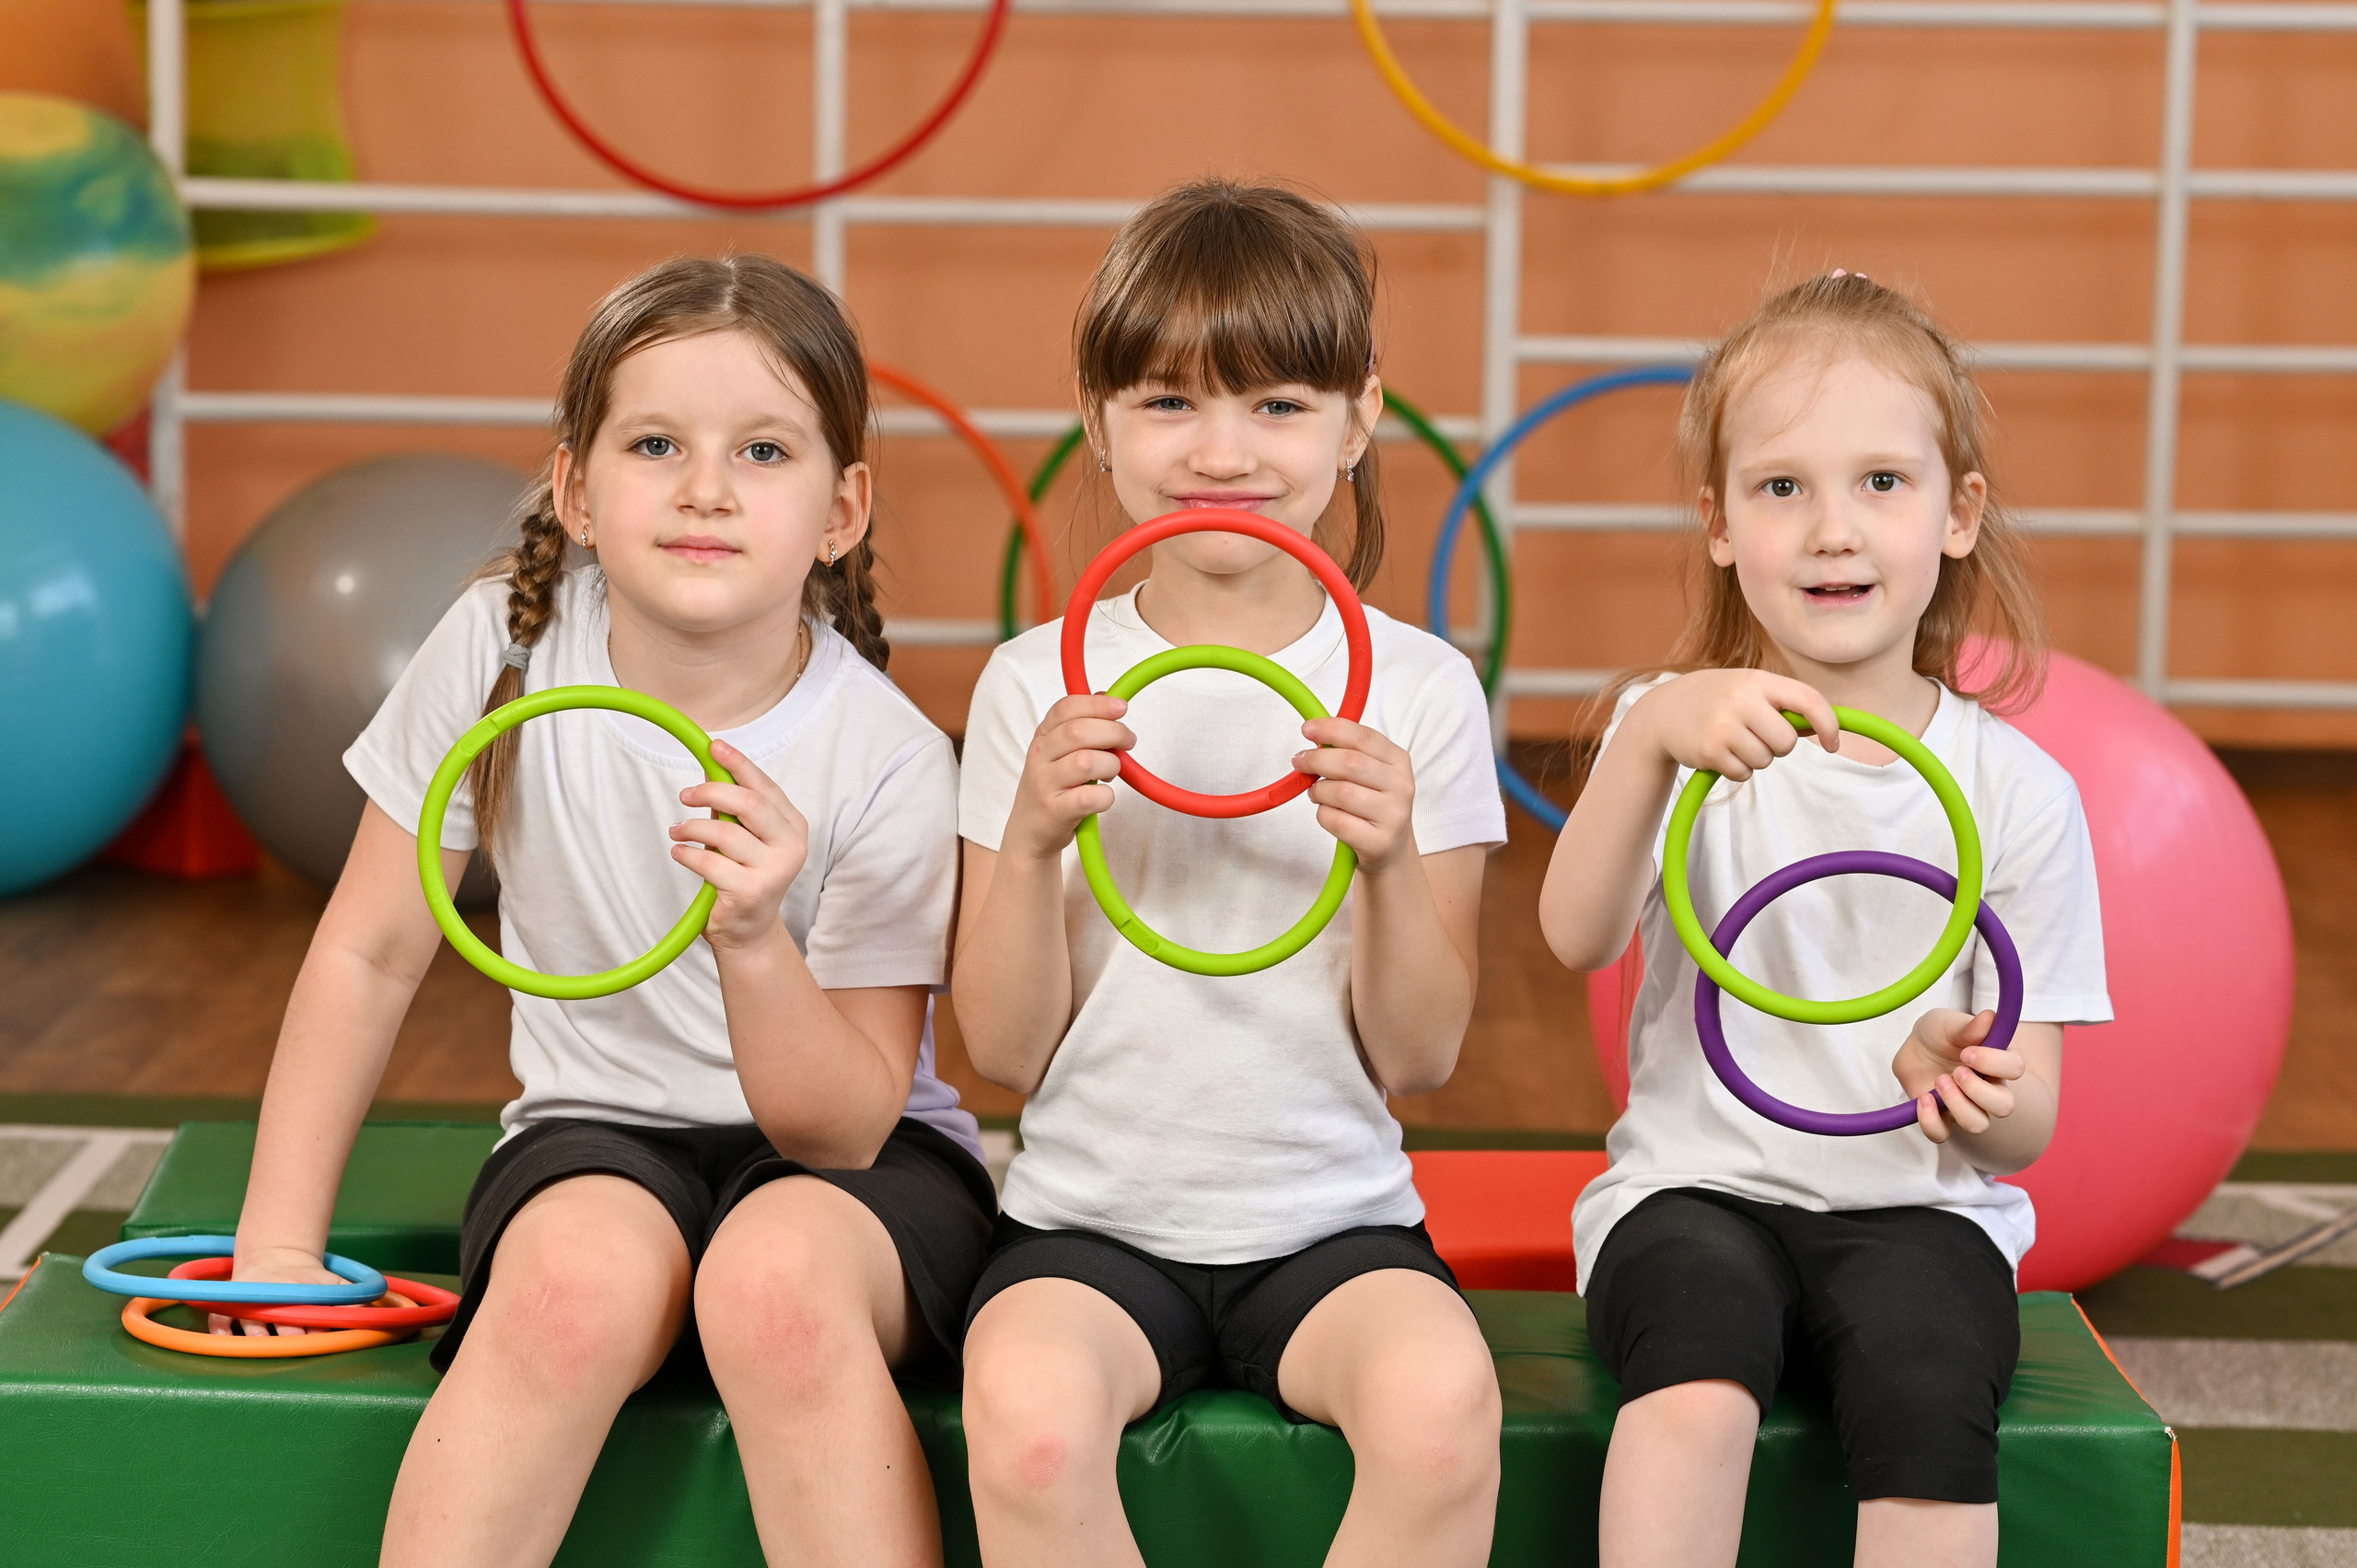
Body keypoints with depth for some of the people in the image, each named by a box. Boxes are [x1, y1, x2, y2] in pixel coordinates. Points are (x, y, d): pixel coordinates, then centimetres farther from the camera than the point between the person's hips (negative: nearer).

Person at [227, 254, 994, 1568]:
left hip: (854, 1157, -1)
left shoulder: (889, 763, -16)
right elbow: (372, 954, -1)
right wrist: (279, 1241, -5)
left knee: (777, 1281, -36)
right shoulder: (505, 646, -11)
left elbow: (844, 1126, -16)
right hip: (602, 1132, 1)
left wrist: (753, 939, -35)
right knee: (579, 1282, -34)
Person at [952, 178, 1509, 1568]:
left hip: (1332, 1219, 0)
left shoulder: (1417, 689, 1)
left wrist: (1392, 861, -17)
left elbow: (1419, 1060, 0)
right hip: (1092, 1218, 0)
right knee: (1026, 1409, -33)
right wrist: (1033, 838, -15)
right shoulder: (1039, 686, 2)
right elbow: (1004, 1048, 0)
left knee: (1442, 1401, -32)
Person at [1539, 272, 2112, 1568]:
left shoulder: (2016, 789, 4)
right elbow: (1577, 937, -17)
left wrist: (1977, 1093, -20)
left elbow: (2030, 1123, 5)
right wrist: (1656, 737, -34)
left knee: (1930, 1394, -32)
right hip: (1697, 1186, 0)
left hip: (1921, 1206, 1)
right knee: (1697, 1388, -34)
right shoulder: (1681, 725, 3)